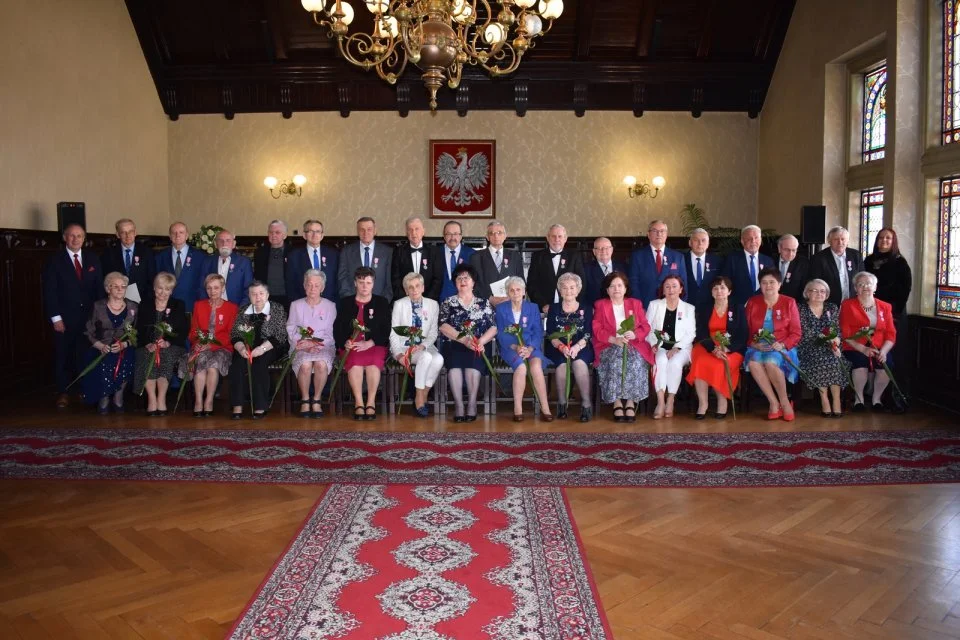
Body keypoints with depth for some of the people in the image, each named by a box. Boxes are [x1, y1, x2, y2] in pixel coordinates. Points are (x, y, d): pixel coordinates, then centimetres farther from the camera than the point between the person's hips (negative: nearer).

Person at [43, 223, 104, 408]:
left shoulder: (93, 259, 8)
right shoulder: (54, 261, -1)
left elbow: (99, 287, 8)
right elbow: (49, 292, -4)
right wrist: (56, 318, -10)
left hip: (89, 317, 2)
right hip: (65, 318, -2)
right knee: (63, 356, 5)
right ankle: (63, 392, 14)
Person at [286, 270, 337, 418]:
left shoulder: (330, 306, 13)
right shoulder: (296, 305, 16)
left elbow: (330, 334, 4)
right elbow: (291, 331, 6)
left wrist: (314, 343, -12)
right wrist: (305, 345, -11)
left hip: (323, 346, 0)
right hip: (301, 348, 0)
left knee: (321, 364, -35)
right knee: (305, 364, -34)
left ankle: (317, 400, -18)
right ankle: (305, 400, -16)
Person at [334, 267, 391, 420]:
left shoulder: (382, 302, 11)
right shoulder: (345, 303, 16)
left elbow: (386, 330, 2)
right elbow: (337, 329, 10)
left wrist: (369, 343, -14)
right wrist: (345, 343, -12)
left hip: (375, 346, 0)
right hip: (351, 346, 1)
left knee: (373, 361, -34)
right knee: (355, 361, -33)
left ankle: (371, 403, -28)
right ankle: (359, 403, -29)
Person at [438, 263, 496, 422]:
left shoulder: (484, 304, 16)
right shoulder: (448, 303, 14)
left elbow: (493, 327, 5)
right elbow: (443, 326, -1)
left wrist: (480, 341, -15)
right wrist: (464, 339, -16)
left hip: (479, 346, 0)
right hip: (454, 345, 0)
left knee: (473, 360, -33)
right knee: (455, 361, -33)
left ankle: (472, 404, -27)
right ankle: (459, 405, -31)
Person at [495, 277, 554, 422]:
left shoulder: (533, 307, 11)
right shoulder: (500, 308, 8)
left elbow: (538, 332, 3)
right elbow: (500, 334, 0)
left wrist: (530, 349, -16)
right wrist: (515, 347, -18)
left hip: (530, 346, 1)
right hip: (510, 347, -1)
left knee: (536, 364, -33)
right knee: (521, 366, -34)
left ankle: (545, 408, -30)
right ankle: (517, 409, -27)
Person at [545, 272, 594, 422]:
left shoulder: (586, 308, 15)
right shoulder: (553, 309, 17)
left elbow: (588, 334, 1)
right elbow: (551, 334, 5)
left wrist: (577, 347, -20)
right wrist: (562, 346, -17)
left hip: (581, 348, 0)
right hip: (558, 349, 1)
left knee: (579, 363, -35)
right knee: (562, 364, -34)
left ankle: (587, 403, -28)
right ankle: (562, 404, -22)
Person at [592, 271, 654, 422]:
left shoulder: (635, 303, 19)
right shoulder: (600, 305, 14)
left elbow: (645, 327, 9)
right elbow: (597, 330, 2)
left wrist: (634, 334, -13)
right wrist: (614, 340, -14)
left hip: (633, 344, 1)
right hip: (609, 346, -1)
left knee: (636, 362, -32)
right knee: (615, 362, -34)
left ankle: (631, 403, -26)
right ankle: (617, 403, -28)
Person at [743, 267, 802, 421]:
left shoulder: (789, 302, 5)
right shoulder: (752, 302, 11)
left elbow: (796, 333, 2)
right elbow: (746, 329, 9)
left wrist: (782, 345, -16)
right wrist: (753, 343, -11)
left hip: (781, 348, -2)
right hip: (758, 347, 2)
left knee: (771, 362, -37)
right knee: (753, 362, -34)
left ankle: (784, 402, -16)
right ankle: (774, 403, -24)